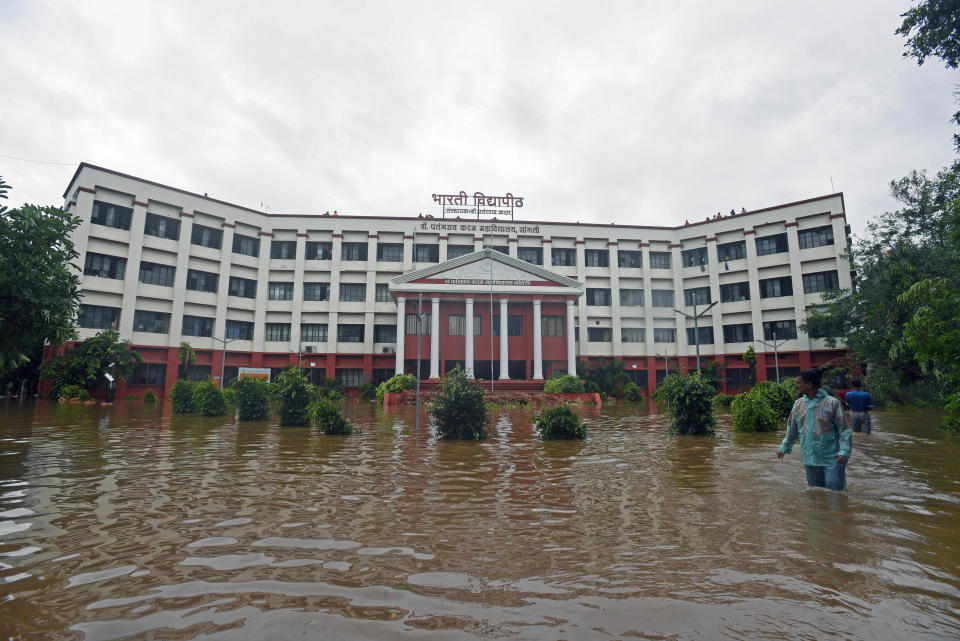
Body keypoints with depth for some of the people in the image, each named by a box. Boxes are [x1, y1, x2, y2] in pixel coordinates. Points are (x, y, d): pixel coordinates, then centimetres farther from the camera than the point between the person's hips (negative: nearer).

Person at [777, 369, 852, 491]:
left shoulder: (832, 403, -10)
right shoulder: (798, 404, 4)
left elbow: (844, 430, -9)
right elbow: (792, 429, 15)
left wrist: (844, 452, -17)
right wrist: (784, 448, 18)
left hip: (832, 458, -5)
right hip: (810, 459, 5)